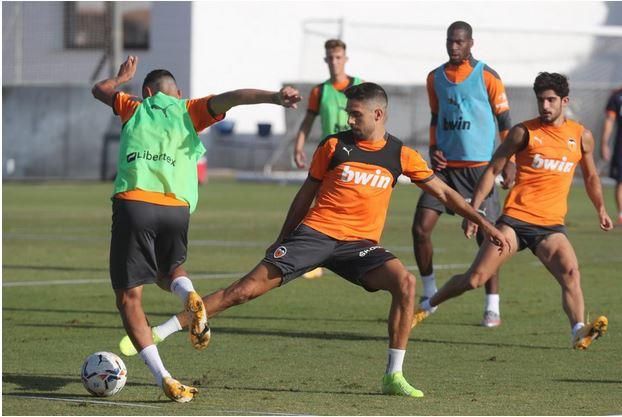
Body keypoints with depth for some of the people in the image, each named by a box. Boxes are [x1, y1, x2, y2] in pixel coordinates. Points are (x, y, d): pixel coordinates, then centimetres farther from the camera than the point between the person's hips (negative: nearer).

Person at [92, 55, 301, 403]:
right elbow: (231, 98, 2)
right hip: (177, 208, 2)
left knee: (129, 296, 5)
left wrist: (123, 76, 60)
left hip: (133, 202, -2)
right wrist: (274, 97, -9)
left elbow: (100, 89, 41)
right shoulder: (189, 112, 18)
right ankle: (189, 295, -7)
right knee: (168, 271, 30)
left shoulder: (135, 109, 22)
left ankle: (164, 378, -8)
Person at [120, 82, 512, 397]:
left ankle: (394, 376, -16)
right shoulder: (334, 146, 1)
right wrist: (282, 240, 14)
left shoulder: (401, 156, 4)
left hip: (360, 243, 1)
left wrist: (485, 223, 7)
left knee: (406, 282, -25)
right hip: (315, 232, -1)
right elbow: (306, 194, 11)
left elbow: (443, 191, 11)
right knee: (249, 287, -13)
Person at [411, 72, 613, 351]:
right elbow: (492, 170, 4)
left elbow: (590, 176, 27)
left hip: (551, 226, 2)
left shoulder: (581, 136, 9)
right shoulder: (524, 132, 1)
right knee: (475, 279, -4)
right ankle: (427, 306, 18)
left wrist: (600, 210, 32)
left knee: (571, 273, -26)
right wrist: (473, 210, -1)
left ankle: (580, 333, -34)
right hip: (515, 219, -2)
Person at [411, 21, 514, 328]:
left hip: (479, 167, -4)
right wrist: (433, 149, 4)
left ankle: (492, 307, 5)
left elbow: (504, 122, -1)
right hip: (445, 165, 4)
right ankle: (429, 294, 10)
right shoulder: (435, 78, 8)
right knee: (420, 227, -6)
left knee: (486, 234, -2)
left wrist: (509, 162, -8)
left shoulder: (487, 77, -5)